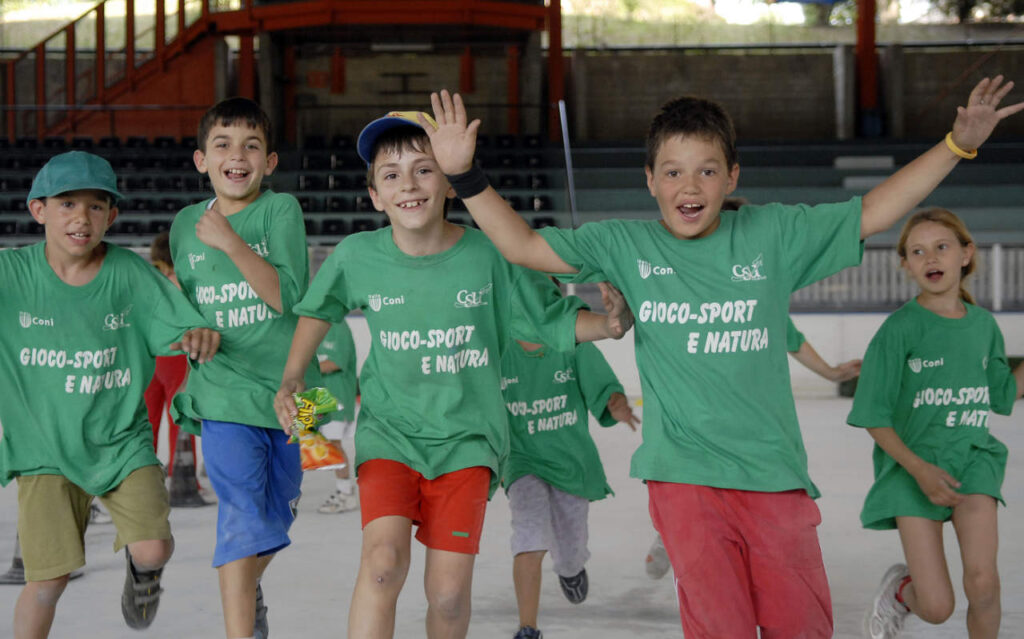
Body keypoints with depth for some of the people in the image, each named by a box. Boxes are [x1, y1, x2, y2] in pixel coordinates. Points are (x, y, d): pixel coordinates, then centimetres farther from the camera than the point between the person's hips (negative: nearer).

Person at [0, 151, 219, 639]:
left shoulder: (130, 274, -8)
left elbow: (188, 329, -7)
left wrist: (200, 337, -30)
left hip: (122, 441, 1)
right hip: (45, 449, -1)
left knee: (154, 550, -13)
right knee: (47, 579, -7)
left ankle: (138, 566, 25)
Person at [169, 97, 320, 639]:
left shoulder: (281, 209, -6)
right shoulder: (186, 224, 4)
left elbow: (287, 296, -18)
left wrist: (232, 243, -24)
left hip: (285, 386, 0)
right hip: (224, 394, 0)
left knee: (276, 513, 16)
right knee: (242, 516, -15)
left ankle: (248, 590, 44)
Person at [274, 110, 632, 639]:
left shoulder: (489, 255, -9)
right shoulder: (357, 257, -5)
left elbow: (552, 319, 2)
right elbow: (318, 309, 17)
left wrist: (608, 323, -17)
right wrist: (292, 377, 11)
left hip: (466, 438, 0)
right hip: (388, 431, 0)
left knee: (448, 592, -4)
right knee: (383, 561, -23)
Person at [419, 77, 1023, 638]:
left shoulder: (773, 234, 5)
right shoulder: (626, 245, 5)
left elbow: (872, 214, 10)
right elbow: (523, 245, 8)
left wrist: (958, 144, 5)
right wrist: (465, 175, -2)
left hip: (774, 471, 1)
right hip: (685, 474, -1)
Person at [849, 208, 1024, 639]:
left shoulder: (983, 324, 6)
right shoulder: (901, 329, -9)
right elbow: (875, 417, -9)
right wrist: (918, 469, -20)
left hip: (972, 459, 3)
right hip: (912, 464, -3)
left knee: (982, 580, -22)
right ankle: (900, 590, 29)